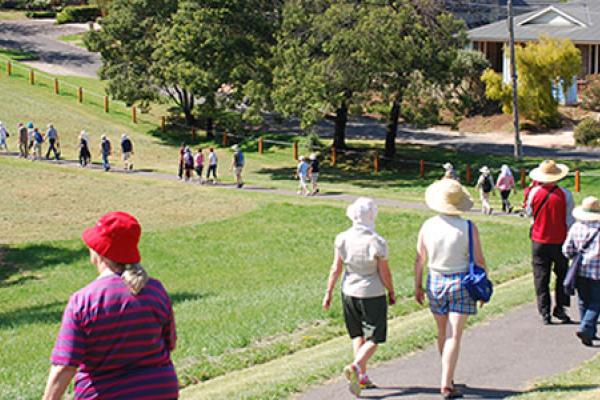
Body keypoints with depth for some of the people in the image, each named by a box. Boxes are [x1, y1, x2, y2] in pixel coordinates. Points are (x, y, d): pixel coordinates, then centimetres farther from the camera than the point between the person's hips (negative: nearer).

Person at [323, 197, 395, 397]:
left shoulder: (342, 239, -8)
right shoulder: (377, 242, -19)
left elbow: (336, 268, -3)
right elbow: (385, 273, -12)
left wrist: (328, 293, 7)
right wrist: (392, 293, 4)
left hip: (349, 293, 4)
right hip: (373, 295, -4)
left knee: (358, 335, 21)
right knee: (374, 339, 7)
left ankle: (362, 377, 23)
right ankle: (355, 367, -16)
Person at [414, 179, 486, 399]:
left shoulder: (428, 226, -5)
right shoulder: (468, 228, -11)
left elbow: (420, 259, 2)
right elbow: (479, 261, -7)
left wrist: (418, 286, 14)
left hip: (435, 282, 3)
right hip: (461, 282, -3)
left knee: (443, 333, 17)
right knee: (454, 336, -3)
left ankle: (448, 378, 30)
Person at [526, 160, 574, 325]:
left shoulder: (535, 192, -9)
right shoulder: (565, 195, -12)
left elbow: (529, 212, 9)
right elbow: (569, 221, -7)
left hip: (539, 241, 1)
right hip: (560, 242, -1)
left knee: (541, 279, 8)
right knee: (562, 275, 17)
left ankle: (545, 313, 7)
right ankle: (560, 308, 14)